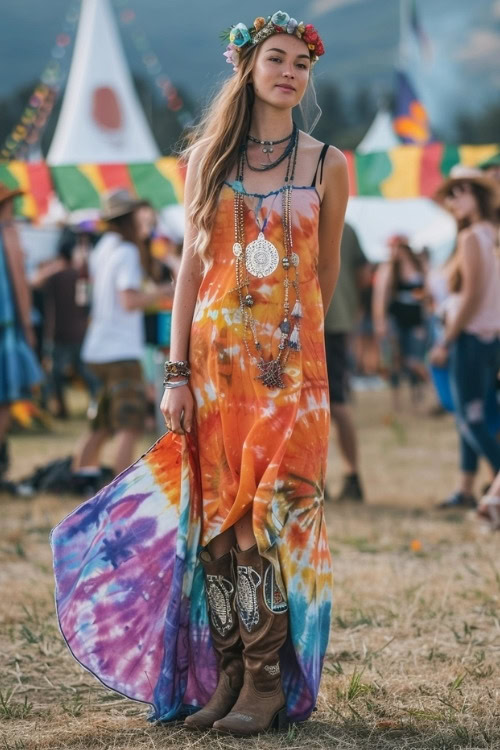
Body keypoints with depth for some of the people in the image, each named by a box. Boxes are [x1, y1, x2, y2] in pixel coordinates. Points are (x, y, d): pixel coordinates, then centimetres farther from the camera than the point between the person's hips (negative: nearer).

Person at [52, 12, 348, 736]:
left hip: (291, 360, -1)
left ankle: (269, 682, -1)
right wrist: (177, 372, -1)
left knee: (275, 513, -8)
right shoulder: (208, 156, 7)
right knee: (216, 514, 0)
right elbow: (191, 266, 5)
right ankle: (225, 675, 8)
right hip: (215, 356, 1)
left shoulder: (327, 165, 4)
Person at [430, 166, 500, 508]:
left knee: (472, 419, -6)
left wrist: (446, 342, -15)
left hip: (471, 337, -9)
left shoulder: (471, 238, -12)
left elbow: (472, 295, -18)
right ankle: (466, 490, 15)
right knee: (470, 418, 13)